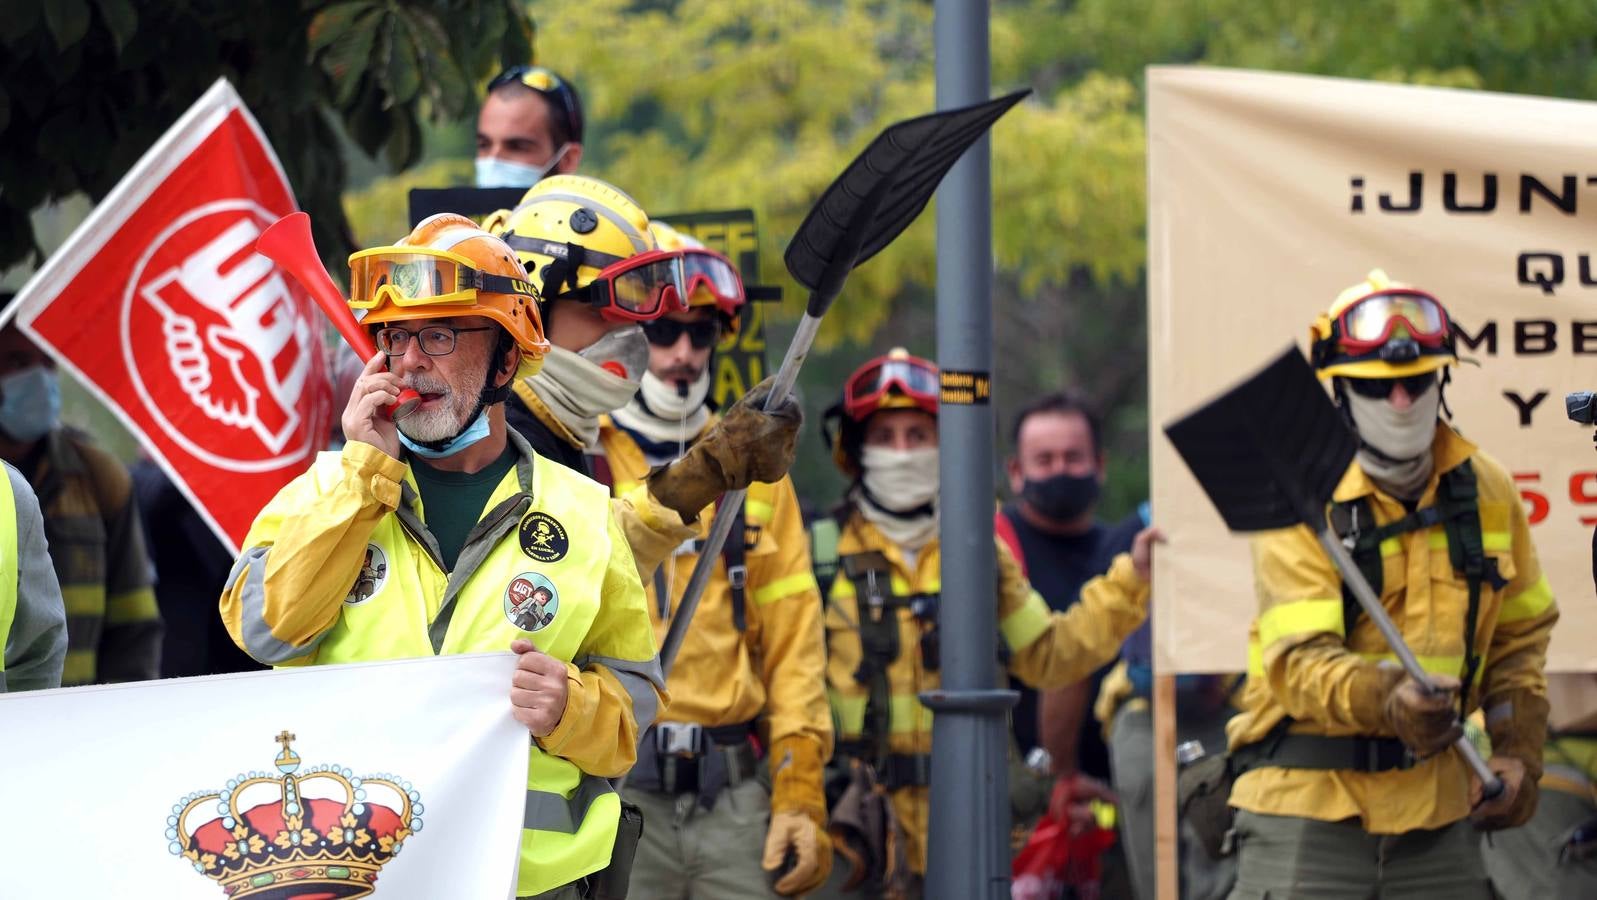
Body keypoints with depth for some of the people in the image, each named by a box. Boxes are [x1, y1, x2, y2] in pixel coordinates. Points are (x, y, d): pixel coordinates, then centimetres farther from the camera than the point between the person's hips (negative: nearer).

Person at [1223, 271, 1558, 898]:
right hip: (1311, 797, -5)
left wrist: (1520, 752, 8)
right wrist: (1387, 702, -42)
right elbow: (1299, 658, -24)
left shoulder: (1485, 491, 5)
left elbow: (1518, 636, 19)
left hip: (1437, 796, 5)